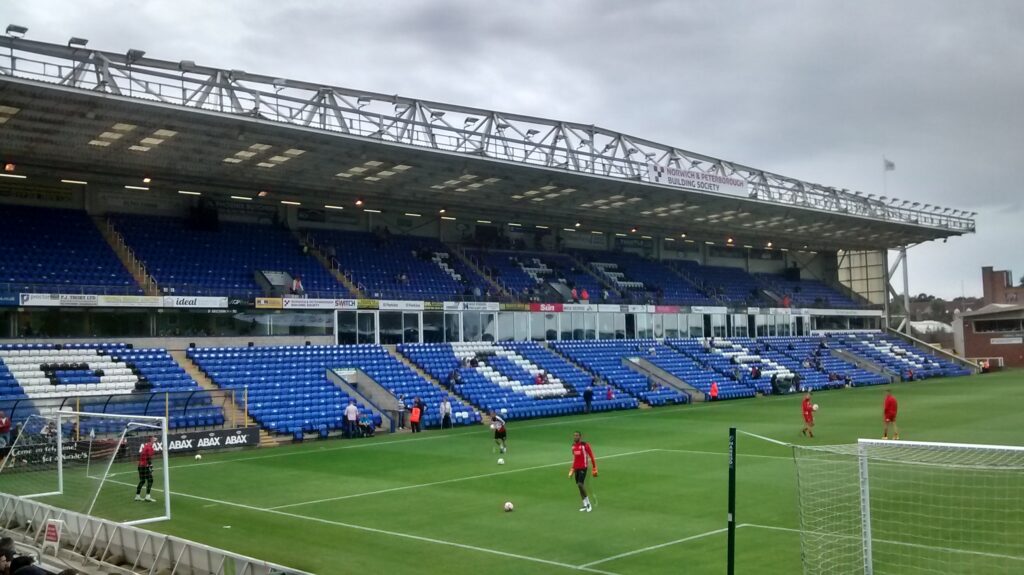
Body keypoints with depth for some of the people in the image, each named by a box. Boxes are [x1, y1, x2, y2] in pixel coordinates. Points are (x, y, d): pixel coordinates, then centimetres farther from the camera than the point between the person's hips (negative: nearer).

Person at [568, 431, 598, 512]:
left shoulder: (585, 445, -11)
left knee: (580, 484, -16)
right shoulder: (573, 445, 10)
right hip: (576, 468, 7)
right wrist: (572, 469, 23)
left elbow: (591, 456, -8)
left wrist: (594, 469, -8)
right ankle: (585, 505, 17)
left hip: (583, 467, -7)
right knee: (578, 485, 7)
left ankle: (588, 503, 0)